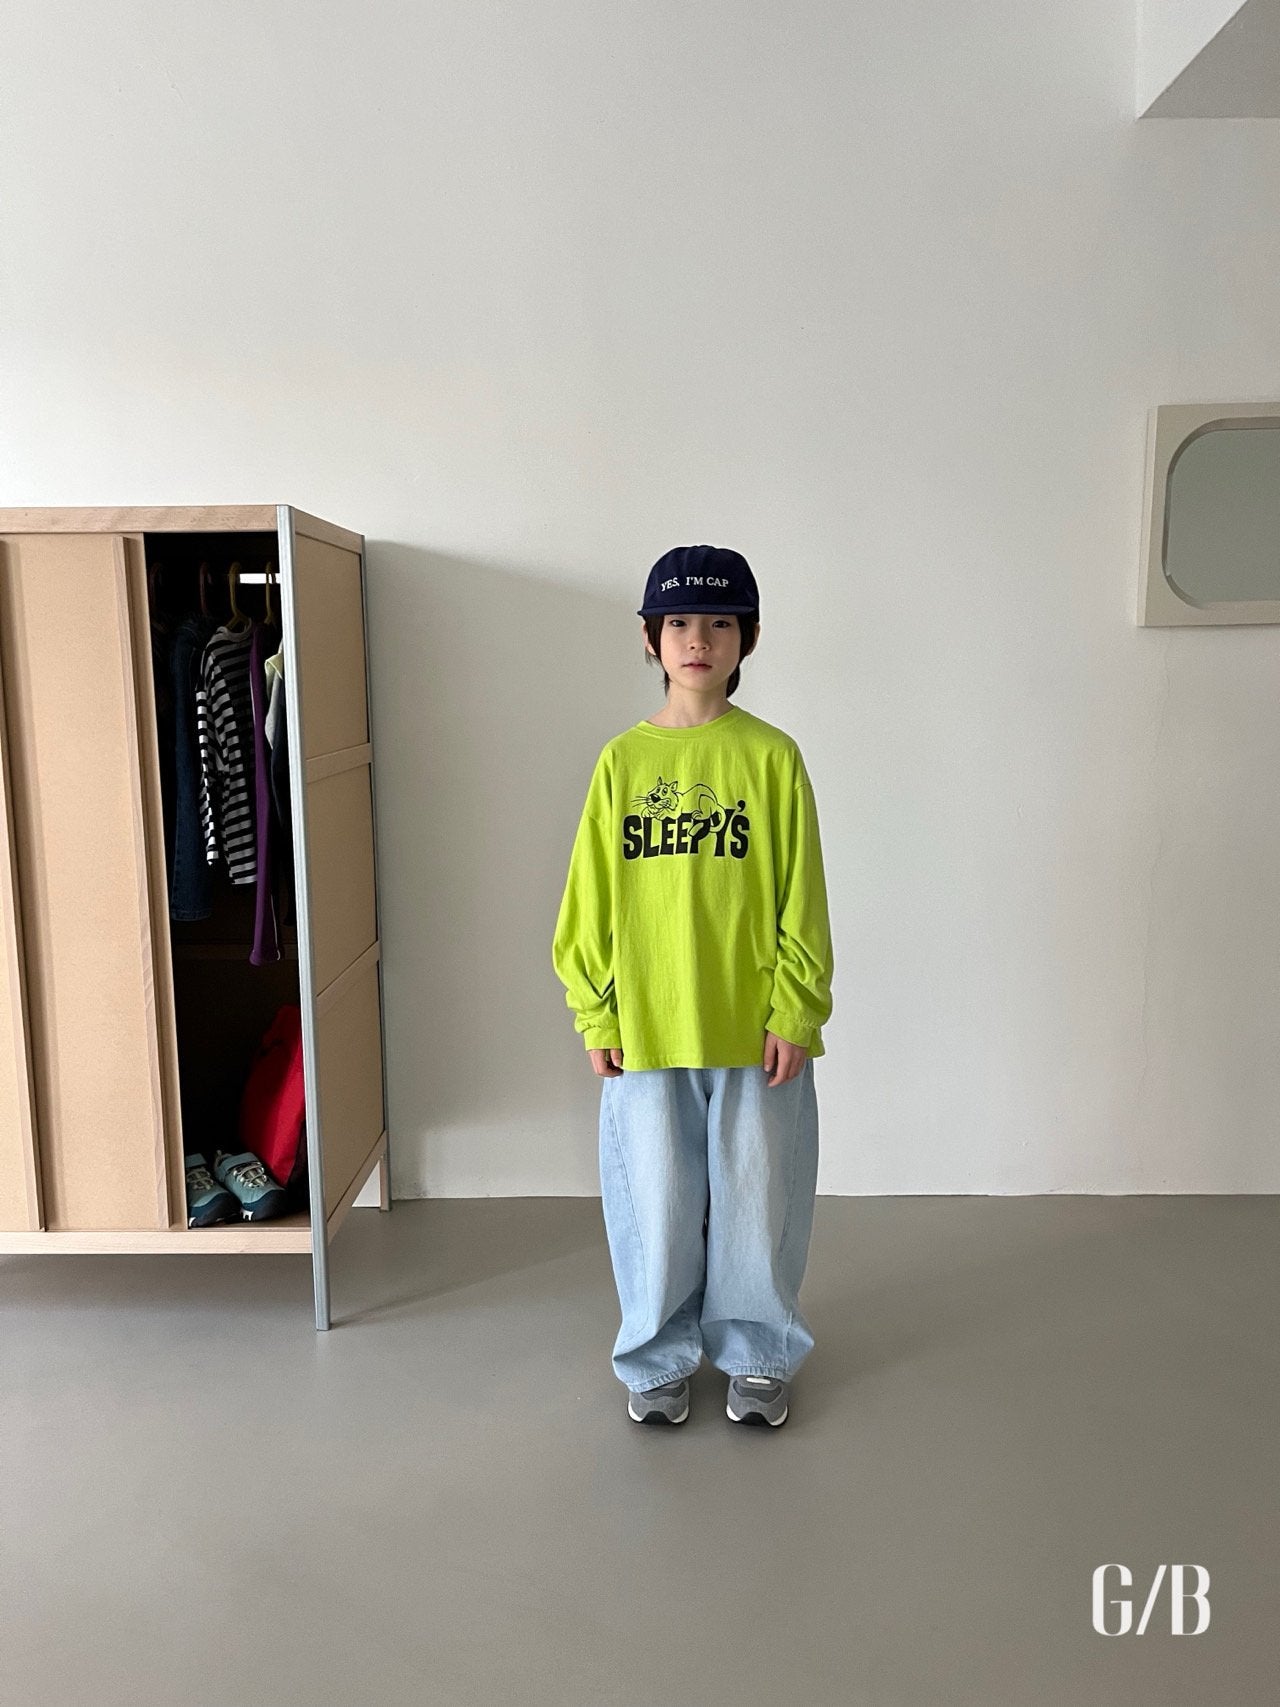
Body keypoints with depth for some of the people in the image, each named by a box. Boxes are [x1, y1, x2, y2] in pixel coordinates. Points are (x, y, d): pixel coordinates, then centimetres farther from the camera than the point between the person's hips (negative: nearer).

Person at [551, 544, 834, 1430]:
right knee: (655, 1203, 12)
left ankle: (758, 1355, 35)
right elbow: (590, 900, 2)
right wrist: (596, 1015, -1)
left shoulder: (771, 755, -4)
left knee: (756, 1199, 13)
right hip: (646, 1024, 1)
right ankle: (659, 1358, 34)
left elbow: (801, 899, -3)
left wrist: (795, 1011, -6)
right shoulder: (622, 760, 1)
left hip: (755, 1024, -1)